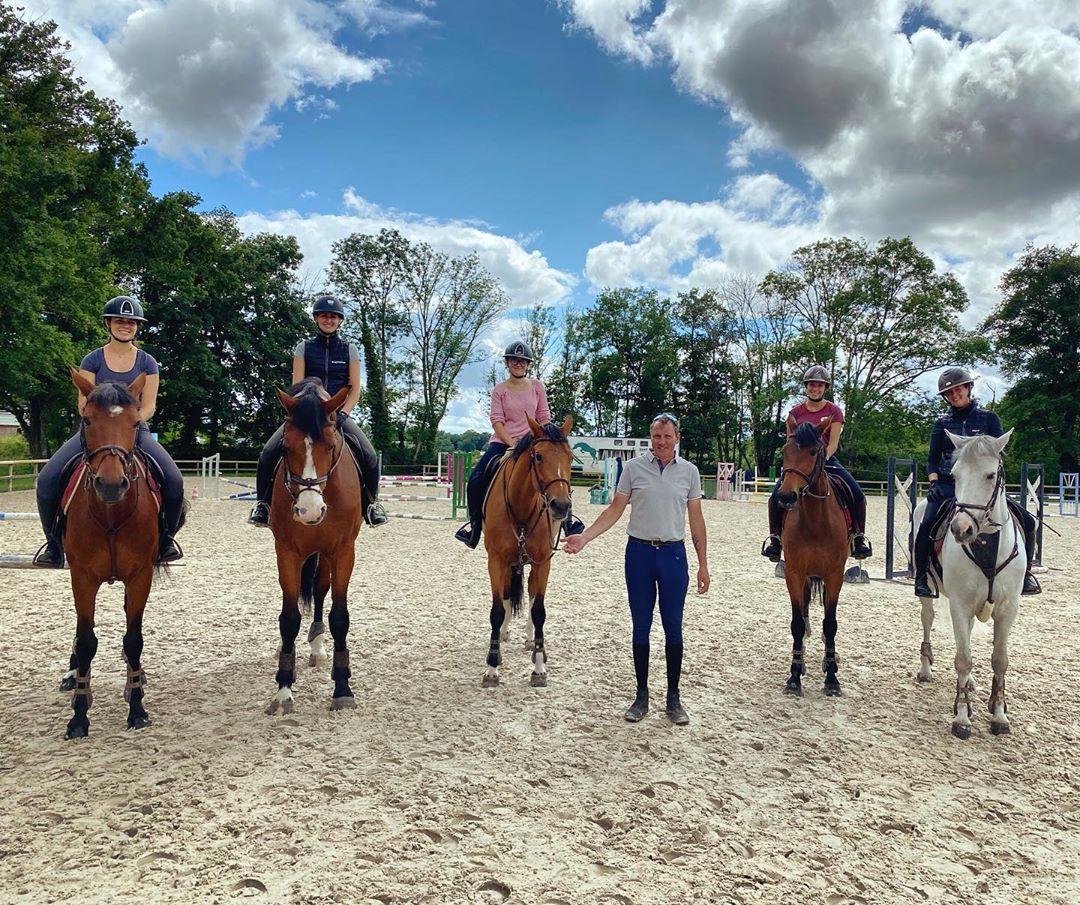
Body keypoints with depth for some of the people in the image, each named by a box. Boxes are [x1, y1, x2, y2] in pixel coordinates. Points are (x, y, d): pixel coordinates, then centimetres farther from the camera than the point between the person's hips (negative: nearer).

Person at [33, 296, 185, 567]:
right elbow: (84, 404, 0)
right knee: (47, 479, -20)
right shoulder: (93, 360, 6)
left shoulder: (147, 363, 6)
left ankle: (166, 536, 1)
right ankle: (54, 541, 3)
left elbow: (148, 406, 0)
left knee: (174, 481, -25)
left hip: (134, 430, 0)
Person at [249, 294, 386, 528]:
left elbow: (355, 389, 4)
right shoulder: (304, 347, 8)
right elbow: (296, 387, 2)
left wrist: (341, 413, -11)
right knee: (268, 454, -20)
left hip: (338, 414, 0)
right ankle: (263, 503, 0)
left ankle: (371, 503, -1)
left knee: (369, 456, -23)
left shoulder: (349, 349, 9)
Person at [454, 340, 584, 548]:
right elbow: (497, 420, -6)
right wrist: (512, 443, -18)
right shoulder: (499, 390, 1)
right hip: (503, 442, 0)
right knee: (476, 478, -16)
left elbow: (544, 416, 6)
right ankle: (474, 523, 4)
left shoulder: (537, 386, 5)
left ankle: (566, 516, 4)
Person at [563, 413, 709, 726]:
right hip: (639, 553, 0)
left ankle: (673, 698, 18)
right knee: (640, 627, 7)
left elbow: (696, 519, 6)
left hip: (673, 554, 0)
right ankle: (641, 695, 20)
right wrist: (585, 537, -11)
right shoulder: (633, 467, -1)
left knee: (674, 628, 5)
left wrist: (703, 564, 5)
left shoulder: (689, 471, 3)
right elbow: (615, 510, 1)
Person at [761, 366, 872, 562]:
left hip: (827, 460, 0)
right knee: (777, 494, -24)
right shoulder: (795, 413, 8)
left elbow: (833, 442, -5)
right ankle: (774, 536, -10)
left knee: (857, 494, -20)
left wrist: (822, 458, -23)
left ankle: (859, 536, -3)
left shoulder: (834, 411, 5)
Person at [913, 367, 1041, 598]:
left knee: (1027, 521, -11)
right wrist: (933, 483, -5)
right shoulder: (942, 423, 11)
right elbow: (932, 460, 12)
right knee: (927, 524, -27)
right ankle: (921, 577, -12)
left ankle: (1024, 573, 9)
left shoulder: (989, 418, 10)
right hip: (948, 485, -1)